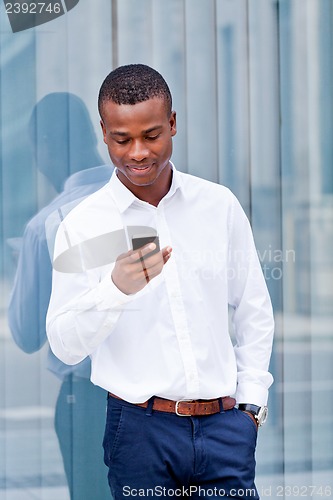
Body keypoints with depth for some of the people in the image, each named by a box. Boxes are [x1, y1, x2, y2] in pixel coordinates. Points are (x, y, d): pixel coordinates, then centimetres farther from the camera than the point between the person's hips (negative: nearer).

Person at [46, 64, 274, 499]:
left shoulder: (219, 205, 4)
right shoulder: (83, 226, -4)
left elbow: (254, 309, 13)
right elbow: (65, 346, -7)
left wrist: (251, 402, 8)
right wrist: (116, 288, -23)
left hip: (224, 423, 2)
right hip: (140, 428, -2)